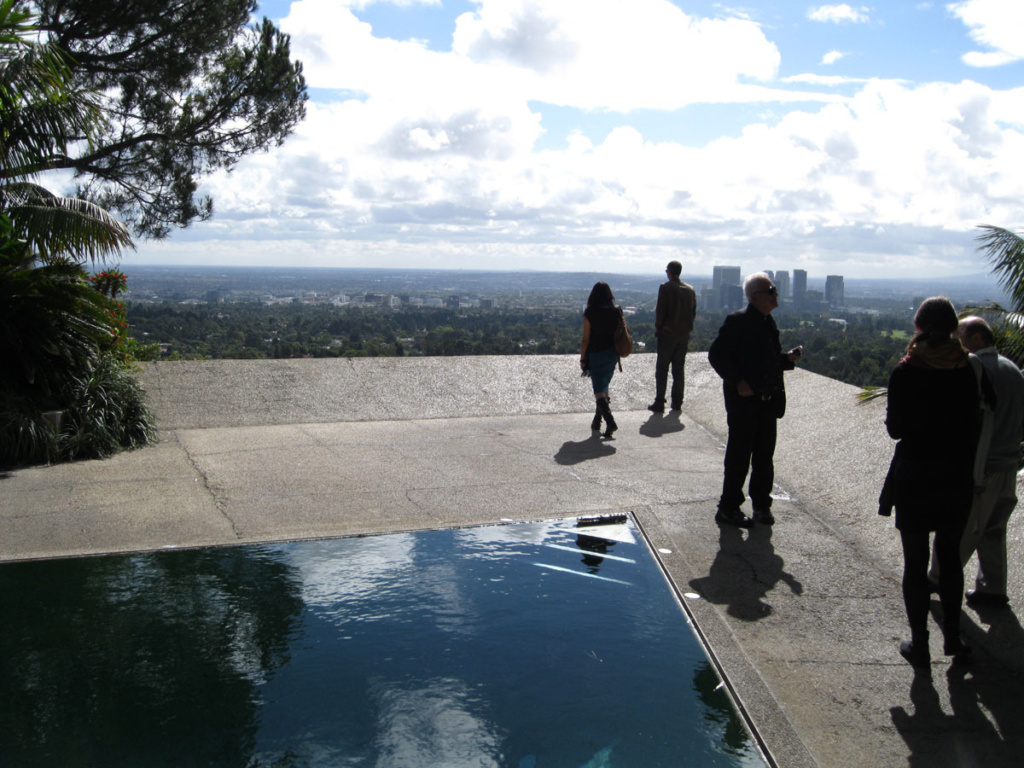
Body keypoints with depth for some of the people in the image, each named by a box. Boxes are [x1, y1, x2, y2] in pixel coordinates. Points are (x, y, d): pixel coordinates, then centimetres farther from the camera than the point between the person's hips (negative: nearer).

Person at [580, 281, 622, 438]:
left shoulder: (589, 313, -13)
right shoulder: (616, 312, -3)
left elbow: (586, 339, -11)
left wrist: (582, 358, -1)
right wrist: (617, 354, 16)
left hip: (596, 355, -4)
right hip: (612, 355, 5)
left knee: (599, 391, -1)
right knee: (604, 388, 18)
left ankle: (610, 422, -17)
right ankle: (597, 422, 25)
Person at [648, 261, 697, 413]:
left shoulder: (666, 288, -11)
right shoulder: (690, 289, 6)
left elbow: (660, 310, -12)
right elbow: (693, 312, 9)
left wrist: (658, 329, -1)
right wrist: (687, 329, 16)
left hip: (668, 334, -5)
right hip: (684, 335, 5)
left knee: (662, 368, 0)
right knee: (679, 369, 12)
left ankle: (659, 403, -3)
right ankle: (677, 402, 14)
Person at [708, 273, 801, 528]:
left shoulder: (767, 323, 12)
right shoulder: (738, 321, -14)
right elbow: (716, 355, -15)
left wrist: (788, 358, 3)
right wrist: (737, 381, -21)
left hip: (768, 401, 8)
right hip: (744, 400, -8)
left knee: (764, 456, 13)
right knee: (739, 456, 0)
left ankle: (762, 505, 25)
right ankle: (728, 508, 12)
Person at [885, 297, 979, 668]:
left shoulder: (904, 373, -13)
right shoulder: (968, 371, -4)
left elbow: (896, 429, -10)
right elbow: (973, 427, 2)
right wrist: (966, 465, 14)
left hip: (914, 475, -3)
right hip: (957, 474, 3)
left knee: (915, 561, 7)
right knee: (951, 556, 19)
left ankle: (919, 645, 12)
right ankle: (952, 635, 25)